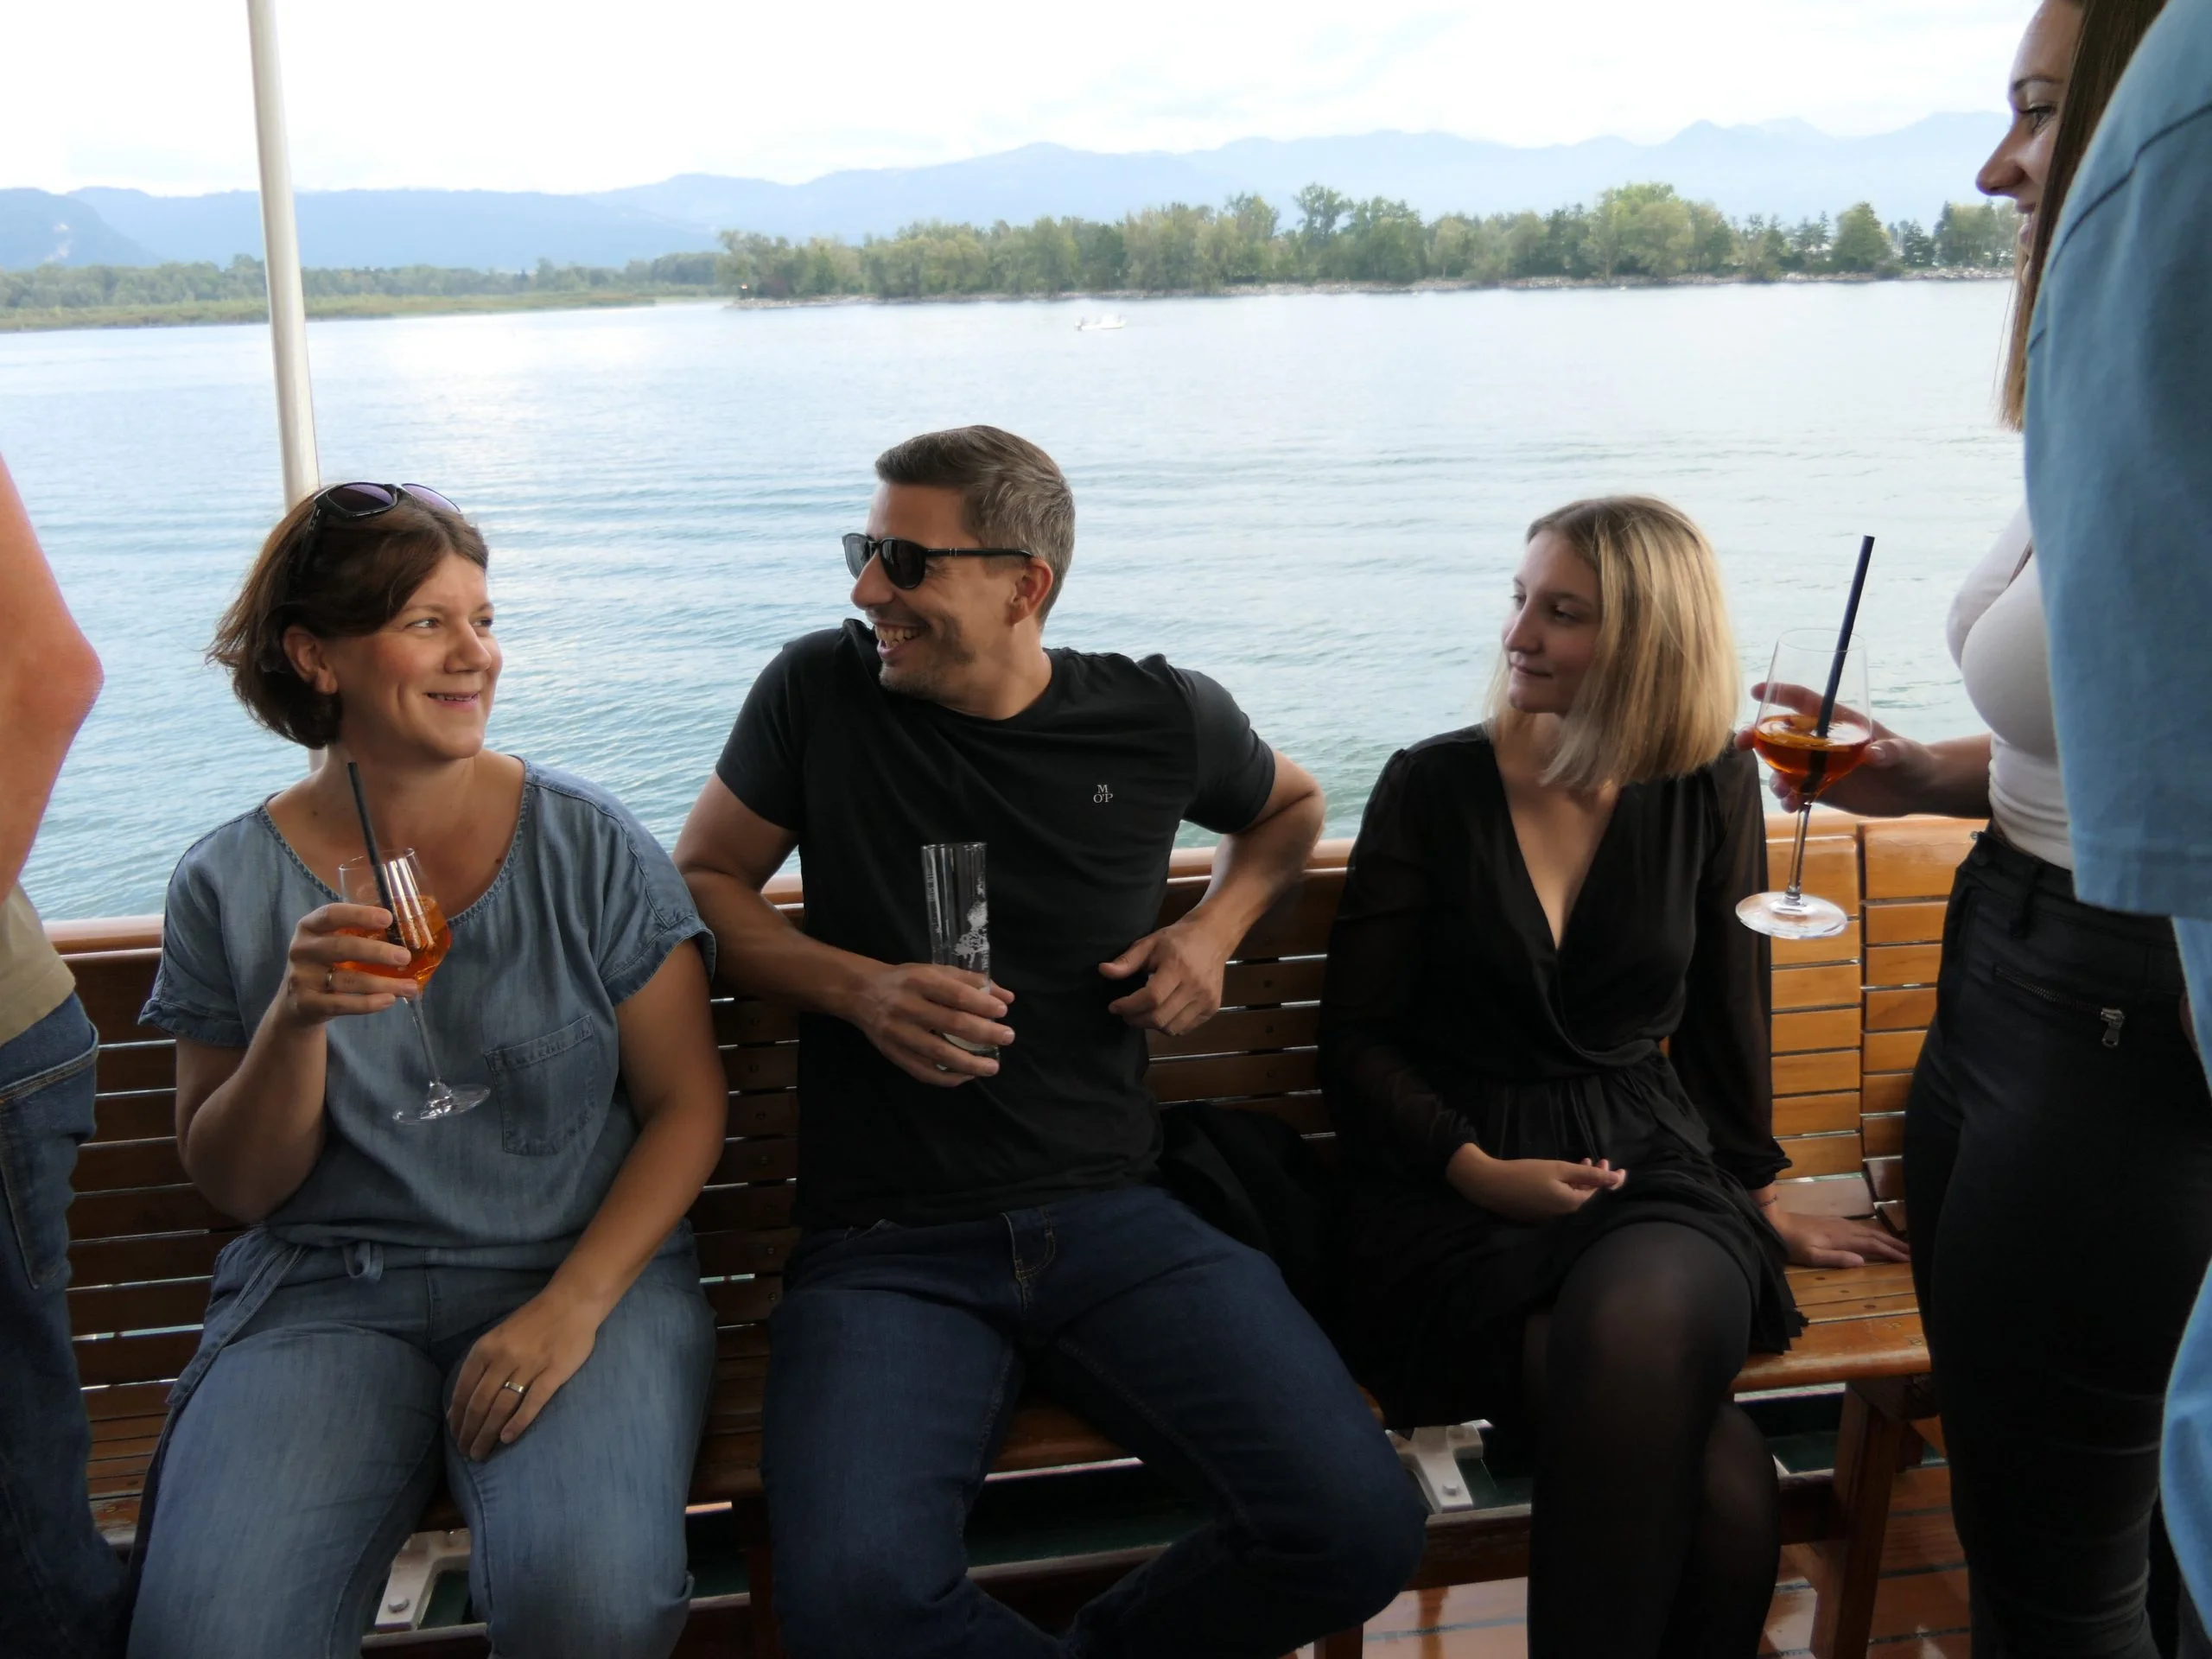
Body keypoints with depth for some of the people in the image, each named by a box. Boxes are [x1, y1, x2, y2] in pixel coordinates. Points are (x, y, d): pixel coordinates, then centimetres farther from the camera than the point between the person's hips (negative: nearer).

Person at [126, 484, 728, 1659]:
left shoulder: (588, 844, -1)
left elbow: (687, 1104, 0)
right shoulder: (228, 885, 2)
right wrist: (295, 1019, -16)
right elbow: (233, 1188, 4)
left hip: (587, 1268, 0)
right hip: (325, 1293, 1)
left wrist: (570, 1307, -13)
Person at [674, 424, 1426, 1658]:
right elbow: (699, 883, 12)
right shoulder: (821, 693, 2)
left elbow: (1291, 803, 26)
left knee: (1365, 1532, -18)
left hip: (1114, 1218, 2)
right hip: (885, 1247, -1)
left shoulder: (1162, 719, 5)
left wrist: (1216, 929, 6)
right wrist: (857, 987, -6)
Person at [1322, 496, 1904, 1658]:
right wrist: (1480, 1169, -12)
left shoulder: (1708, 792, 7)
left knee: (1641, 1320, -36)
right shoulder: (1432, 787, 1)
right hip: (1454, 1187, -2)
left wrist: (1758, 1199, 24)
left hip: (1651, 1167, 2)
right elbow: (1357, 1040, 1)